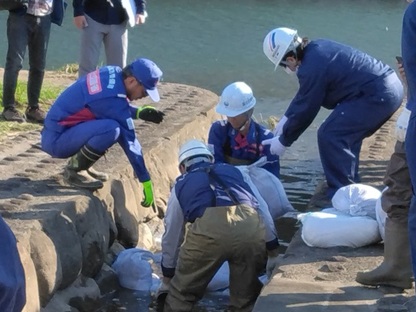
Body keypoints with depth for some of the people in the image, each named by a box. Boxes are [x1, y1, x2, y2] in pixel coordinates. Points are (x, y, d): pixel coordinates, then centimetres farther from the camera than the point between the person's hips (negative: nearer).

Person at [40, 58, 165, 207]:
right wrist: (146, 182, -14)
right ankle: (74, 170, -9)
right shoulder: (112, 97, -25)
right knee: (112, 128, -30)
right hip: (55, 140, -10)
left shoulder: (113, 72, 0)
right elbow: (129, 140, -20)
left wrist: (138, 112, 3)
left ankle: (79, 163, 14)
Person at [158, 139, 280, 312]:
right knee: (247, 297, 20)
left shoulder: (181, 185, 33)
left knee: (181, 294, 16)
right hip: (251, 228, 2)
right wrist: (273, 253, 37)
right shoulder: (233, 170, 38)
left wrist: (166, 280, 50)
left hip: (208, 229, -2)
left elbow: (171, 236, 39)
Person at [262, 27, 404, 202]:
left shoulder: (312, 68, -18)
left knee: (329, 135, -8)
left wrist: (283, 141, 6)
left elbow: (305, 109, -7)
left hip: (378, 96, -10)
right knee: (346, 134, 21)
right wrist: (287, 118, 31)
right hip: (391, 88, 10)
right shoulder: (316, 49, 11)